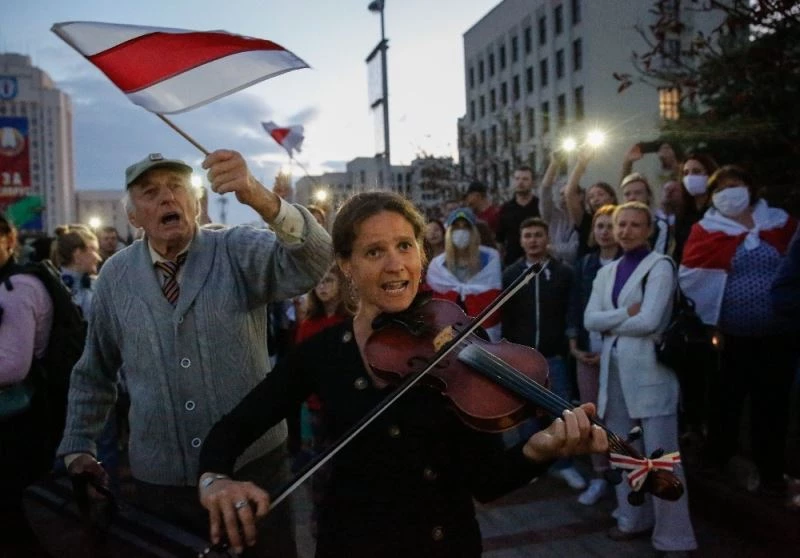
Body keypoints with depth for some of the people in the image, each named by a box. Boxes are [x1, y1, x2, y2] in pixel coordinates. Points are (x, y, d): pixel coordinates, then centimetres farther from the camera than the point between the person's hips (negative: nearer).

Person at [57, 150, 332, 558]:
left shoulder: (240, 252, -8)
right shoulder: (115, 277, 1)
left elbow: (312, 262, -29)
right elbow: (93, 374, 13)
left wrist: (260, 198, -44)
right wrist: (77, 448, 13)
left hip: (253, 467, -2)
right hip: (160, 482, 2)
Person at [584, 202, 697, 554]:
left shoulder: (659, 266, -5)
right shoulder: (606, 272, 14)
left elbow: (649, 321, -16)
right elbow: (589, 319, 3)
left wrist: (611, 323, -2)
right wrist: (627, 314, -10)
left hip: (650, 368, -6)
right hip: (614, 367, 7)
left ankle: (673, 536, 6)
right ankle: (634, 518, 30)